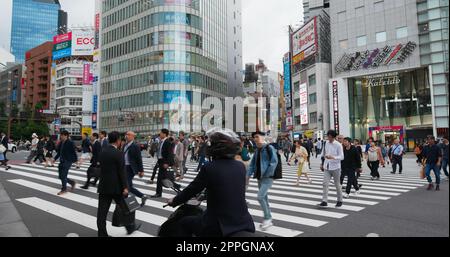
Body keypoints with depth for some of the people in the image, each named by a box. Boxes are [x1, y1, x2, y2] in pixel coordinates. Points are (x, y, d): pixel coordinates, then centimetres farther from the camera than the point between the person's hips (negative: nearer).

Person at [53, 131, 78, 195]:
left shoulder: (70, 143, -11)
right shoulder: (61, 143, 10)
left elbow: (74, 152, -11)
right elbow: (58, 152, 17)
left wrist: (75, 160, -13)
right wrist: (55, 159, 5)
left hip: (68, 161, -8)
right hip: (62, 161, 8)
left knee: (63, 176, -6)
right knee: (61, 176, 10)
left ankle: (64, 189, 8)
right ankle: (72, 183, 29)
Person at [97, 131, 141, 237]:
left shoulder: (102, 152, 5)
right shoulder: (118, 153, -14)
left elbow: (102, 168, 10)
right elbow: (121, 171, -16)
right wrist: (125, 187, -13)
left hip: (103, 186, 6)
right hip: (116, 186, -5)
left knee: (102, 211, 6)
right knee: (125, 207, 13)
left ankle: (102, 234, 10)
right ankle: (130, 227, 28)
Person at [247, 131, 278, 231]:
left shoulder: (269, 148, -10)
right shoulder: (257, 150, 11)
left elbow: (274, 162, -17)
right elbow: (252, 164, 14)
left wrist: (267, 174, -17)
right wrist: (248, 175, 5)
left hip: (268, 178, -7)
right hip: (260, 177, 8)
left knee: (260, 197, -16)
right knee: (264, 198, 12)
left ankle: (267, 218, 0)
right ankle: (268, 220, 25)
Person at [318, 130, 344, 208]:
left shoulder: (338, 145, -11)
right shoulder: (326, 143, 4)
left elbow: (341, 157, -15)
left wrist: (332, 157, -32)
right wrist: (322, 164, 17)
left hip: (335, 167, -4)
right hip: (327, 167, 4)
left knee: (337, 185, 10)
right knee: (325, 184, -4)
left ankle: (339, 201, 27)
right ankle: (324, 201, -2)